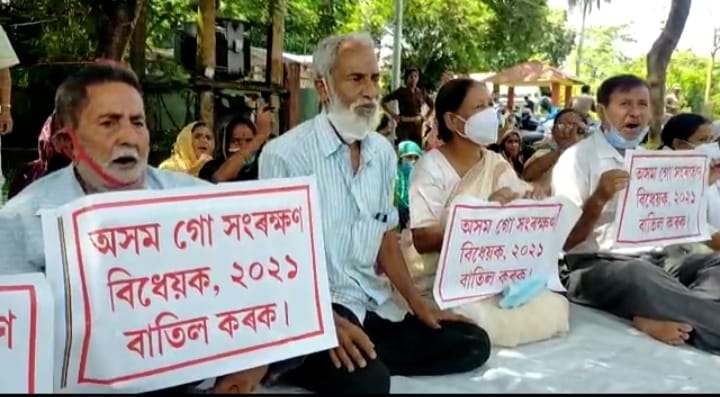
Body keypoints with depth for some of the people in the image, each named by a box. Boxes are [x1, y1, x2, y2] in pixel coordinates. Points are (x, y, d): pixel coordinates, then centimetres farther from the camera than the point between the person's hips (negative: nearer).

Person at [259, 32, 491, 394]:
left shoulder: (383, 151, 9)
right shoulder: (286, 154, -12)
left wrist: (417, 302, 8)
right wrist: (328, 322, -24)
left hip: (376, 305, 8)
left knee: (472, 344, 0)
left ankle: (364, 355, -4)